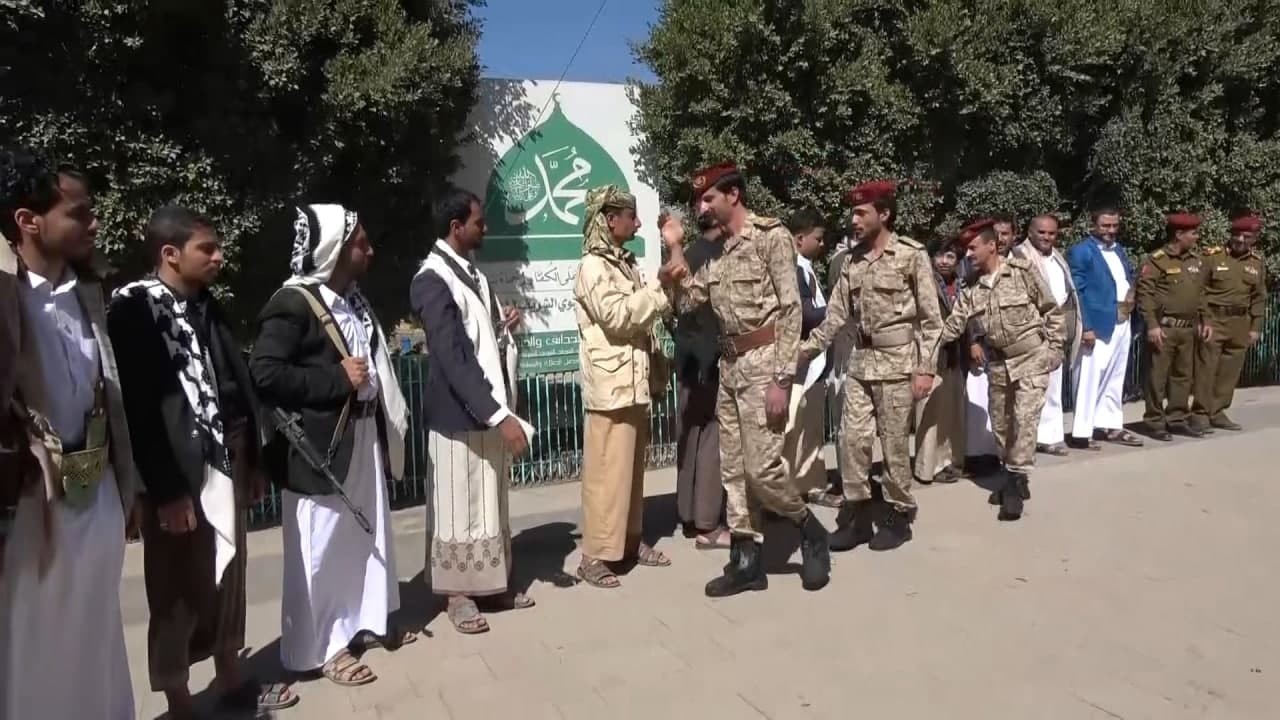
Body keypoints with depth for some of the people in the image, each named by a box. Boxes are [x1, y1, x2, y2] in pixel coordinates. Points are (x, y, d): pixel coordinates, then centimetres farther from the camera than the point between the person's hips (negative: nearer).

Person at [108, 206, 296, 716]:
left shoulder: (207, 306, 11)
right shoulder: (134, 308, -12)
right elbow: (138, 405, -17)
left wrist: (253, 460, 12)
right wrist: (166, 490, -19)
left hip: (227, 465, 7)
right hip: (180, 477, -7)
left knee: (227, 580, 17)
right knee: (180, 591, 5)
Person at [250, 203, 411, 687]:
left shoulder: (353, 299, 12)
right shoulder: (292, 303, -15)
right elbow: (264, 375, -24)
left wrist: (388, 419, 11)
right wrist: (338, 379, -20)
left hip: (364, 435, 9)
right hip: (320, 444, -8)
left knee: (369, 532, 17)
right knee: (321, 547, 2)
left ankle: (365, 622, 32)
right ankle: (319, 649, 15)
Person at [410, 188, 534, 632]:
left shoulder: (472, 272, 10)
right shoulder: (433, 280, -17)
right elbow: (452, 358, -24)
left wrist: (502, 325, 0)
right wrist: (500, 415, -28)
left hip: (491, 408, 8)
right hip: (460, 414, -8)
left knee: (492, 502, 16)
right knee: (460, 506, 5)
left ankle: (492, 584, 29)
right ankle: (458, 594, 19)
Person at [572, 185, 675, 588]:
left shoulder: (625, 262, 17)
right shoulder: (593, 265, -9)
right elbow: (617, 315, -21)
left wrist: (656, 368, 14)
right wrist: (661, 288, -14)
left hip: (635, 381, 9)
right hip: (611, 384, -8)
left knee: (632, 466, 14)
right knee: (607, 470, -5)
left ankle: (631, 540, 25)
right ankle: (594, 555, 2)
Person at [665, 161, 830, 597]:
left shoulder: (771, 236, -8)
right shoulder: (716, 250, 14)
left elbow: (791, 310, -13)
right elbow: (687, 303, 12)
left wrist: (782, 378, -19)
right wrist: (675, 250, 3)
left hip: (762, 362, -8)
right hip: (728, 366, 8)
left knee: (762, 465, -9)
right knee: (733, 468, 8)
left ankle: (811, 531, 16)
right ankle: (746, 560, 17)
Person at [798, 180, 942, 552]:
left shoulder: (912, 255, -7)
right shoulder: (853, 260, 9)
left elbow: (931, 317, -7)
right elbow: (836, 313, 11)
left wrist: (926, 368, -12)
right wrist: (808, 347, 2)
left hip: (897, 361, -5)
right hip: (861, 361, 5)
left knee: (895, 444, 2)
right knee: (852, 438, 4)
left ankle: (899, 515, 18)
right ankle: (856, 514, 16)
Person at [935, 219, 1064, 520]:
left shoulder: (1022, 271, -13)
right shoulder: (971, 287, 0)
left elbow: (1052, 311, -6)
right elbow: (954, 323, -4)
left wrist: (1054, 349, -7)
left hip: (1032, 359, -5)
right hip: (999, 363, 5)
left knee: (1024, 420, -11)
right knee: (1000, 423, 11)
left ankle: (1017, 482, -2)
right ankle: (1013, 479, 26)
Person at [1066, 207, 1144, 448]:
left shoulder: (1118, 250, 16)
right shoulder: (1080, 251, -9)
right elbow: (1076, 292, -15)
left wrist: (1132, 297, 5)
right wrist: (1085, 327, -21)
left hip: (1122, 323, 8)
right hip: (1097, 324, -8)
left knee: (1115, 378, 15)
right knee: (1090, 379, -8)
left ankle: (1111, 426, 24)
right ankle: (1081, 432, -4)